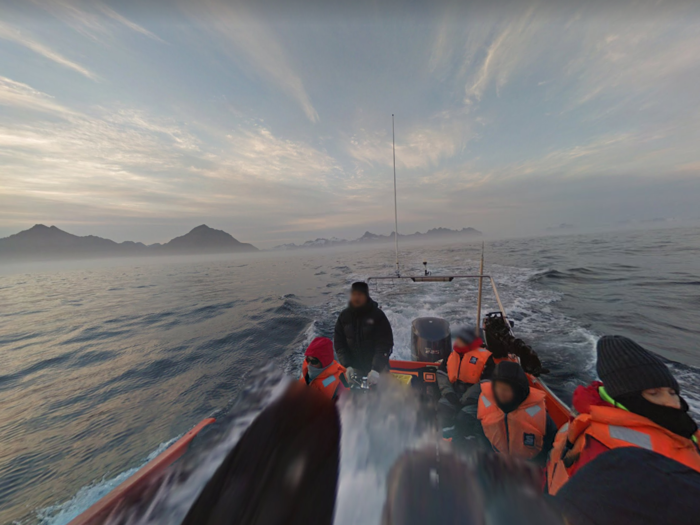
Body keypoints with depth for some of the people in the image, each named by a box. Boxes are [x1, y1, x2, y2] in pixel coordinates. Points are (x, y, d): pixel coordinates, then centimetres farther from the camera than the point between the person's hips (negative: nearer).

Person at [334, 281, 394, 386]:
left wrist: (376, 369, -26)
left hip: (378, 369, -2)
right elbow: (339, 343, -3)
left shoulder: (378, 315, -16)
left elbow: (385, 344, -18)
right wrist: (347, 365, -12)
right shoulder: (344, 316, -6)